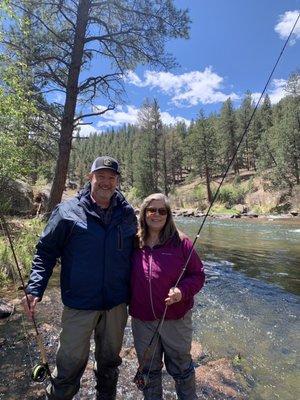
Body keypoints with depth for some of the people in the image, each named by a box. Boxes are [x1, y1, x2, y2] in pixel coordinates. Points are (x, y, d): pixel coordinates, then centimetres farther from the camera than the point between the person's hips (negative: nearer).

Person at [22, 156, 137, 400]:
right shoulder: (68, 211, -10)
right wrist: (35, 289, -15)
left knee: (110, 362, 23)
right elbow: (46, 251, -5)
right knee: (71, 364, 13)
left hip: (117, 305, 3)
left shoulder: (127, 213, -1)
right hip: (79, 305, -3)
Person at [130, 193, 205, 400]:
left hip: (175, 320, -2)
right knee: (149, 370, 23)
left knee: (181, 367, 19)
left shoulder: (181, 242, -11)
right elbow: (128, 279, 9)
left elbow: (198, 275, -7)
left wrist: (182, 290, -23)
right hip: (142, 320, 3)